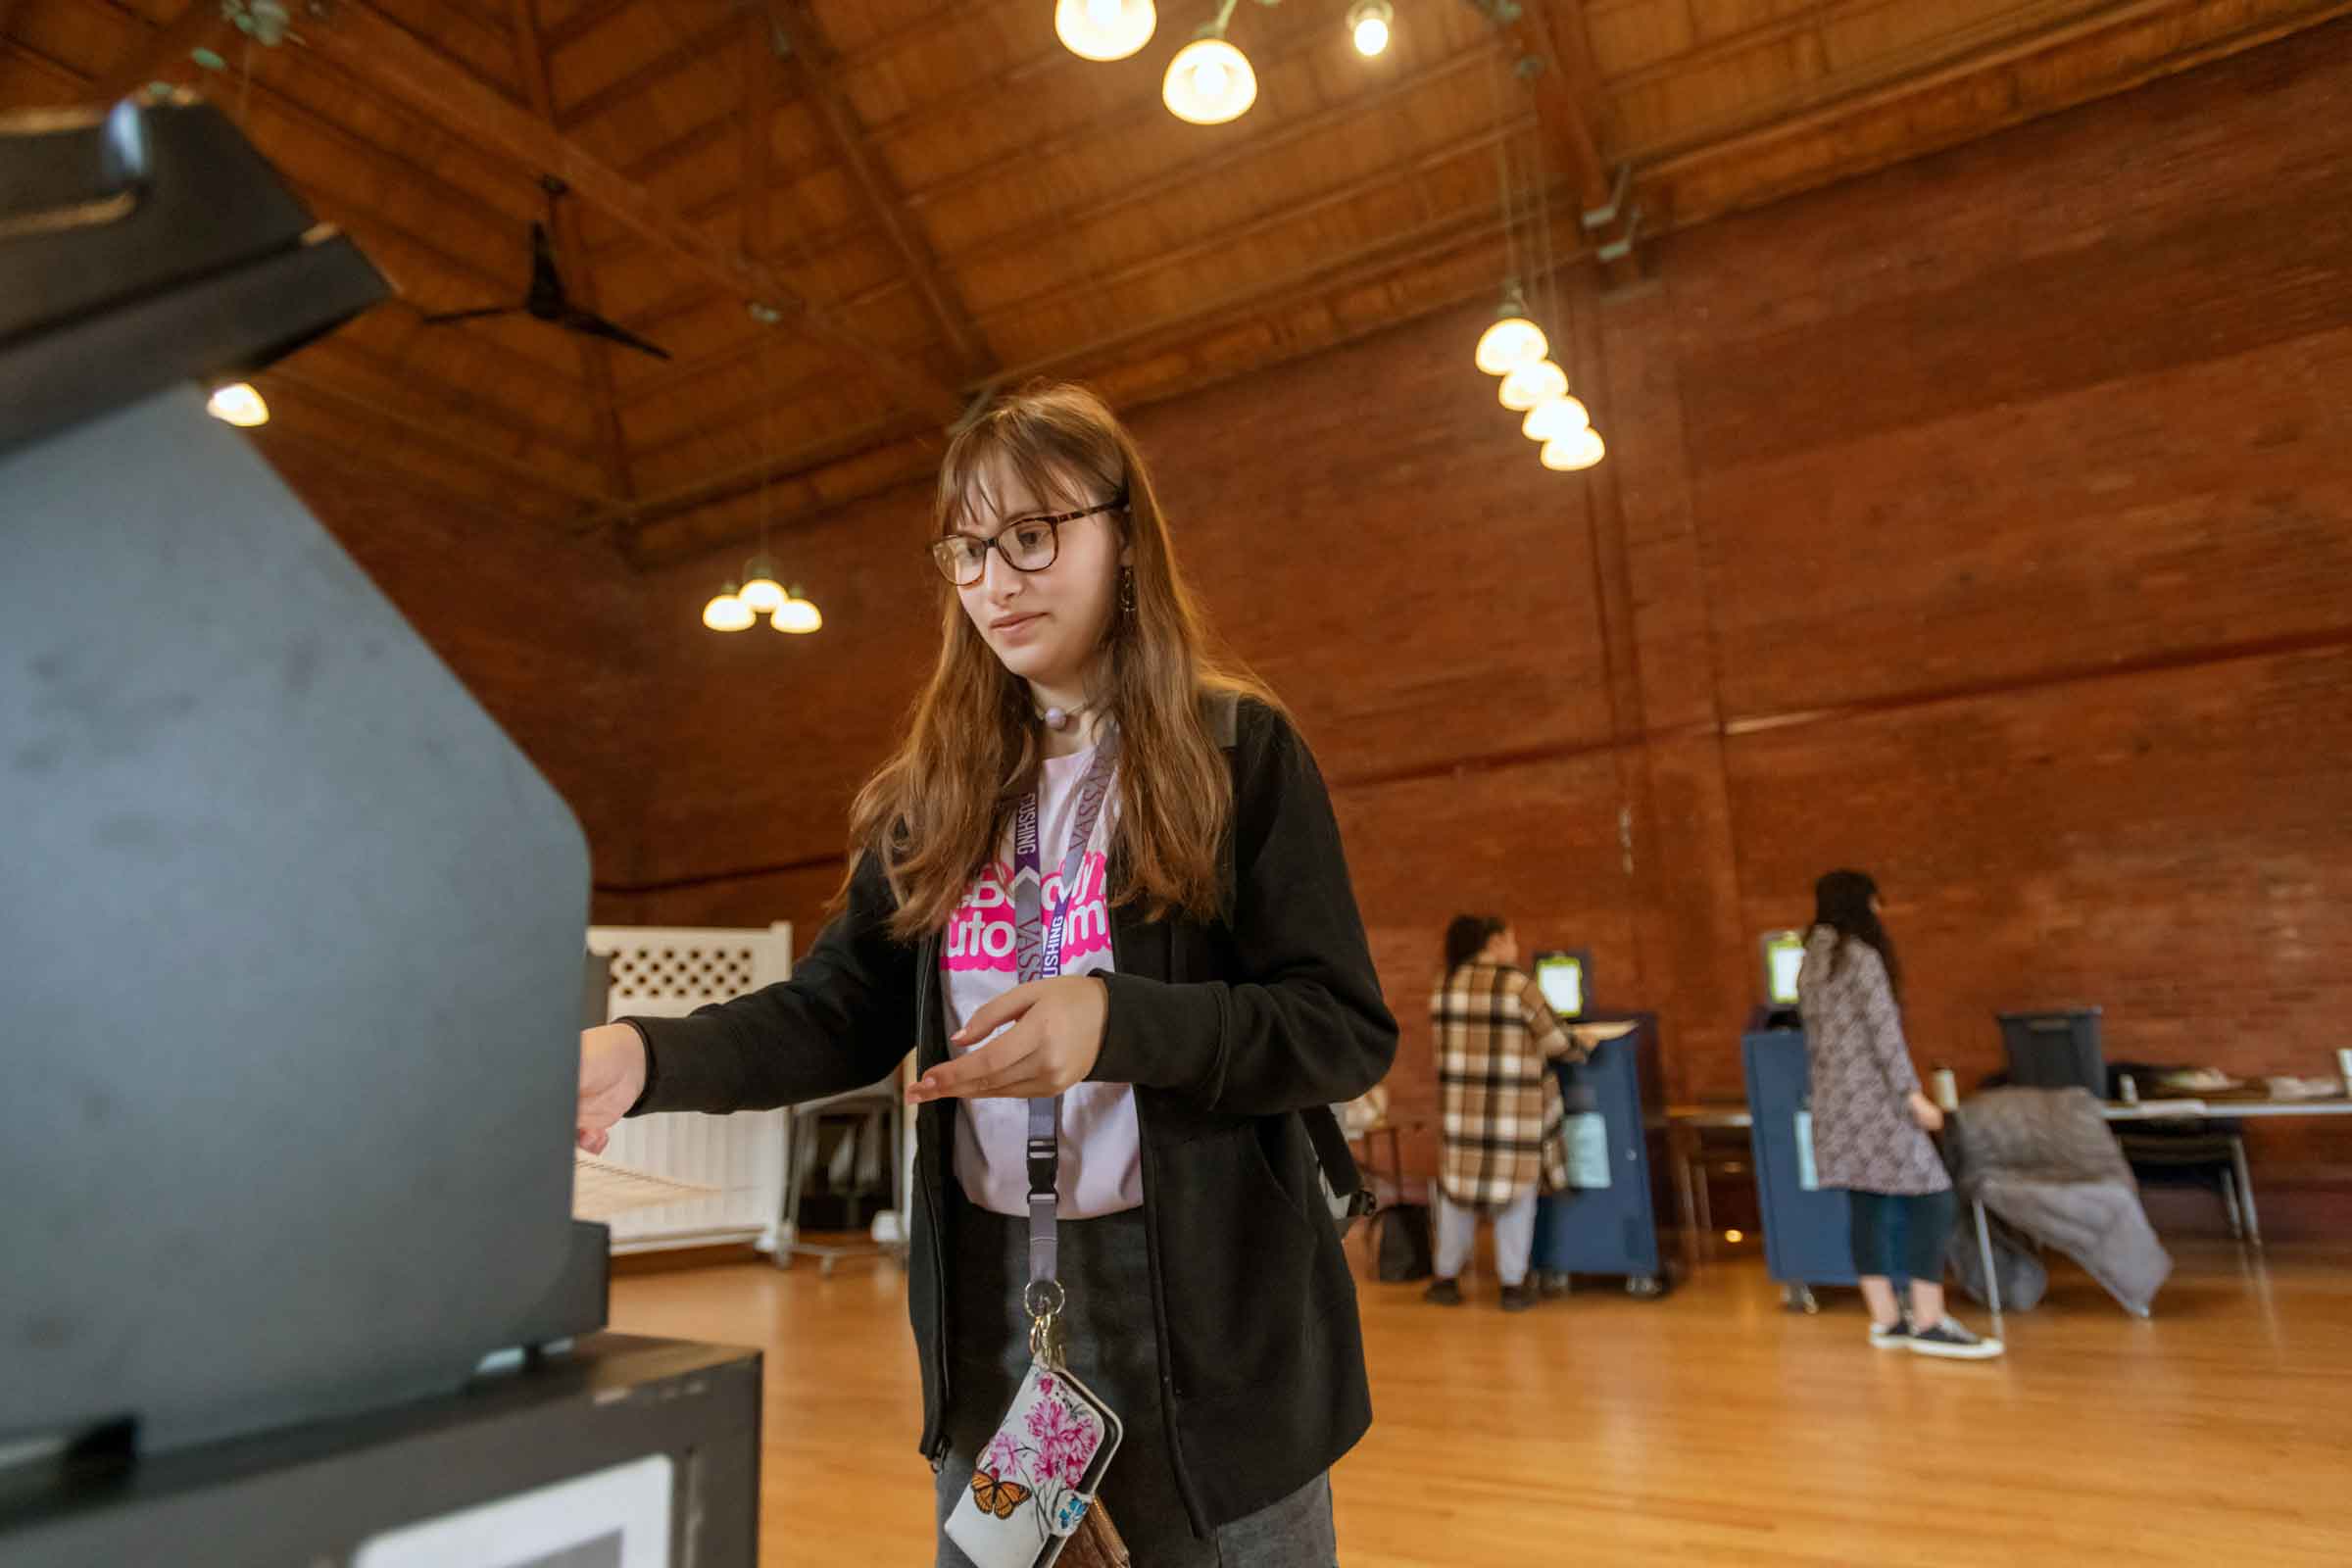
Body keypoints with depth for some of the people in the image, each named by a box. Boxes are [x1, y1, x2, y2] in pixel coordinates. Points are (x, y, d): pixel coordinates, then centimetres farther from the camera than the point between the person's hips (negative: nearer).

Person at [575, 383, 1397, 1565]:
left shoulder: (1238, 749, -7)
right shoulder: (939, 786, 7)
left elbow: (1348, 1031, -11)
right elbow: (842, 1011, 1)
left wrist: (1117, 1022, -26)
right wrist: (647, 1056, -17)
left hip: (1203, 1307, -4)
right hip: (987, 1304, 5)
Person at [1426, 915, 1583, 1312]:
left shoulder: (1445, 986, 2)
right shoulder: (1519, 985, -12)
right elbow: (1558, 1042, -7)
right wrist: (1580, 1052, 14)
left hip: (1461, 1101, 4)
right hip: (1516, 1105, -4)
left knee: (1458, 1184, 14)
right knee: (1516, 1187, 9)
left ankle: (1447, 1279, 18)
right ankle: (1513, 1286, 15)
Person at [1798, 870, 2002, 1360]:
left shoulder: (1811, 964, 14)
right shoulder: (1861, 956, -10)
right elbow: (1884, 1031, -15)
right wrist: (1913, 1094, -13)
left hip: (1834, 1102, 8)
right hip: (1872, 1099, -8)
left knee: (1866, 1207, 9)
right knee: (1931, 1199, -3)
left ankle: (1886, 1320, 13)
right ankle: (1929, 1324, -3)